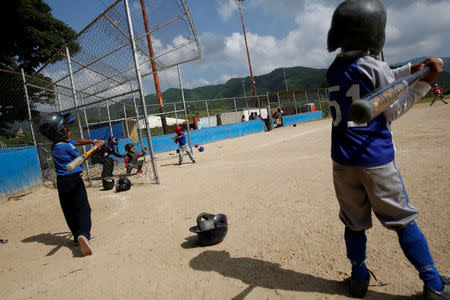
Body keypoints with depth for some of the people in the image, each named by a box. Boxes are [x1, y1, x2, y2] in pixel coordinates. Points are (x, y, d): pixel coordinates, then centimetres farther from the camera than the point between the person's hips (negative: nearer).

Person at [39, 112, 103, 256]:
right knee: (82, 208, -11)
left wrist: (93, 141, 14)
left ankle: (77, 236, 26)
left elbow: (77, 142, 21)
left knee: (69, 210, 14)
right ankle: (83, 234, -31)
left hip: (61, 181, 8)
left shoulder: (56, 145, 11)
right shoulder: (67, 146, -15)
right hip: (73, 180, -8)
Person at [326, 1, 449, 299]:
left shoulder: (333, 70, 10)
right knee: (404, 221, 11)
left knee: (355, 223, 15)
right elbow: (394, 110, -2)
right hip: (376, 159, -4)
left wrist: (410, 69, 12)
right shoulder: (373, 65, -7)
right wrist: (425, 82, 4)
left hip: (343, 160, 4)